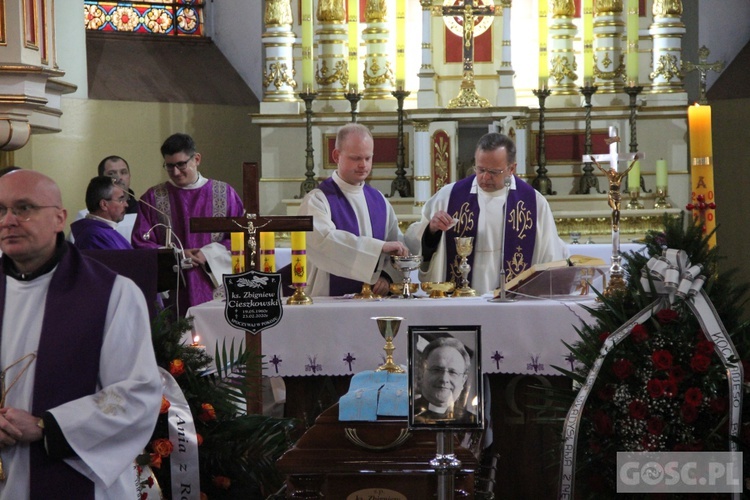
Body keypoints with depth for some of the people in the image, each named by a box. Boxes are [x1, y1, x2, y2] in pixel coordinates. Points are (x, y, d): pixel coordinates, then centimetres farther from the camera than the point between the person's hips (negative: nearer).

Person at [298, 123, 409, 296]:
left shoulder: (379, 200, 12)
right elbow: (324, 239, -23)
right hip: (329, 301, -3)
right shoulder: (317, 200, -5)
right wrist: (380, 246, -27)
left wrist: (387, 276, -8)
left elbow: (398, 246, 12)